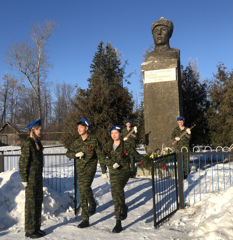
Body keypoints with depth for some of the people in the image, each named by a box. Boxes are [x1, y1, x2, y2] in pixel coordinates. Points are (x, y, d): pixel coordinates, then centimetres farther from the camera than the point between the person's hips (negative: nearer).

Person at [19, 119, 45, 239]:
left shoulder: (37, 142, 11)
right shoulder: (27, 143, -15)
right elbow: (23, 162, -15)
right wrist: (24, 178, -15)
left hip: (38, 176, 9)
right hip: (31, 178, -9)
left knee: (38, 201, 14)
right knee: (31, 203, 1)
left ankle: (36, 228, 25)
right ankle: (30, 230, 12)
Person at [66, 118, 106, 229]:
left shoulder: (93, 140, -5)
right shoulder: (76, 142, 8)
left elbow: (100, 156, -3)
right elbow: (68, 153, 11)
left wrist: (104, 171, -4)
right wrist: (76, 154, -12)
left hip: (90, 167, -5)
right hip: (80, 169, 5)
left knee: (85, 187, -28)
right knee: (82, 196, 7)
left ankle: (92, 204, 3)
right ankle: (85, 220, 16)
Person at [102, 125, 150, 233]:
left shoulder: (126, 145, -4)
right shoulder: (108, 146, 5)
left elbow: (136, 155, 6)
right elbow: (103, 158, 6)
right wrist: (112, 164, -10)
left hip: (124, 171, -3)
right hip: (113, 173, 3)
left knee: (118, 187, -33)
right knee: (115, 197, 2)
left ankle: (123, 207, -6)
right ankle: (118, 223, 11)